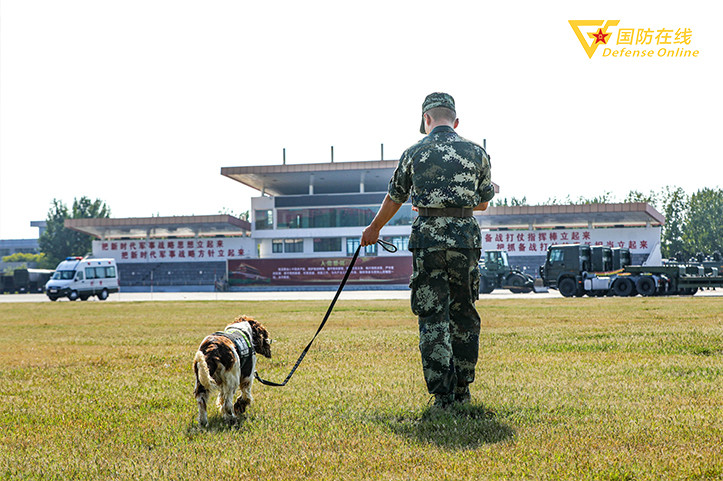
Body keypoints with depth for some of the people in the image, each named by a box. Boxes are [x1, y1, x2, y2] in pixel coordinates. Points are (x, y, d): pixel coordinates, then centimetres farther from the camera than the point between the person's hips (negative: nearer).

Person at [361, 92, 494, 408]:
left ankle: (442, 396, -2)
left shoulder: (414, 154, 3)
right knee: (464, 316, 13)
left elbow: (394, 198, 16)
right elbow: (483, 203, 15)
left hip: (428, 240, -1)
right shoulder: (476, 153, 5)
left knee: (432, 319, 2)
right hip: (465, 238, 2)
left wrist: (373, 229, 32)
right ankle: (462, 391, 19)